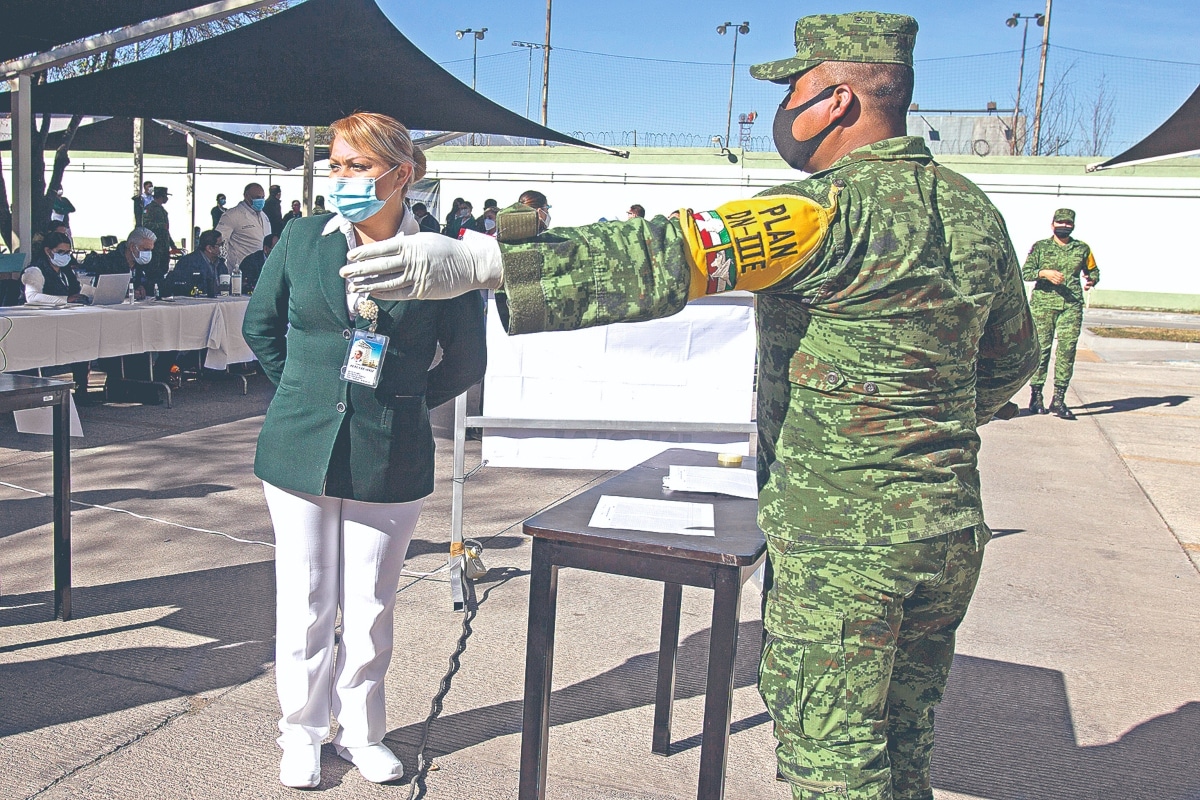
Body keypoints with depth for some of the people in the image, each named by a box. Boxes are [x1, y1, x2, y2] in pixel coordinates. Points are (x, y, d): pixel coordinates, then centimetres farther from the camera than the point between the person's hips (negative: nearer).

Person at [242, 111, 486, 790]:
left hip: (390, 462, -1)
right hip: (302, 453, 2)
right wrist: (305, 395, 12)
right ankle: (303, 733, 30)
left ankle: (363, 732, 31)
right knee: (305, 605, 11)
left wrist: (402, 402, 6)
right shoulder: (302, 239, 1)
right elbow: (260, 325, 15)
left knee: (371, 608, 11)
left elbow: (466, 361, 5)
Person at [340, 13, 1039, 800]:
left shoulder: (839, 208, -19)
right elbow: (1014, 358, 19)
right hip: (950, 528, 8)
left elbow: (666, 259, -30)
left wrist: (479, 261, -33)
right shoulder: (975, 210, 7)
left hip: (843, 541, -8)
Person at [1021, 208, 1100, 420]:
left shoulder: (1082, 249, 13)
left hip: (1072, 306, 2)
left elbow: (1093, 271, 23)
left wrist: (1091, 281, 1)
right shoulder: (1040, 247, 7)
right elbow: (1025, 272, 1)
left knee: (1067, 349, -6)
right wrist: (1045, 273, -16)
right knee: (1041, 348, -4)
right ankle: (1036, 396, 7)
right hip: (1043, 304, -2)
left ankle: (1059, 400, -4)